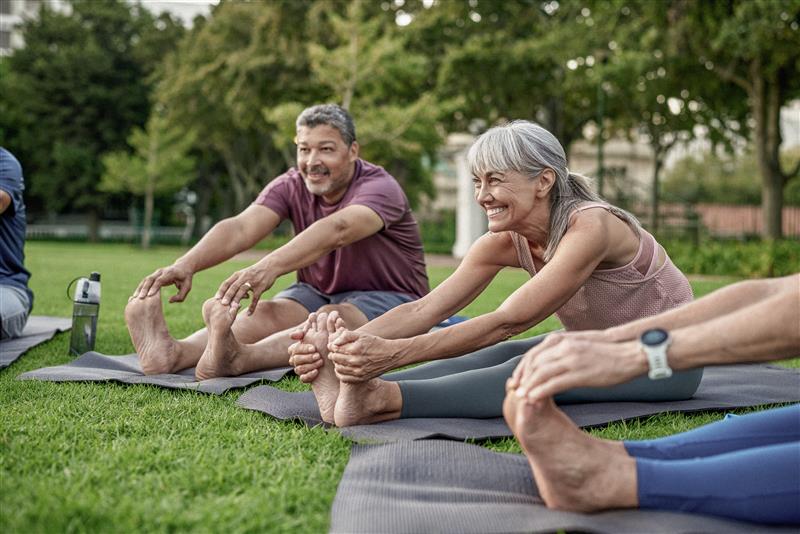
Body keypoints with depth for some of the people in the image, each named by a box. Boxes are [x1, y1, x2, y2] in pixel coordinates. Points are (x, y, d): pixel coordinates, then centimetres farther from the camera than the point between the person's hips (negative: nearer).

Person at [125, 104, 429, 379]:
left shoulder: (380, 187, -21)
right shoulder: (290, 187, -6)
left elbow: (337, 230, -43)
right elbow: (240, 228, -23)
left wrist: (269, 267, -60)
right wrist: (185, 264, -43)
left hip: (388, 298, -5)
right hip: (318, 292, 5)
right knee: (267, 312, -26)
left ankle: (236, 359, -63)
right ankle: (175, 353, -52)